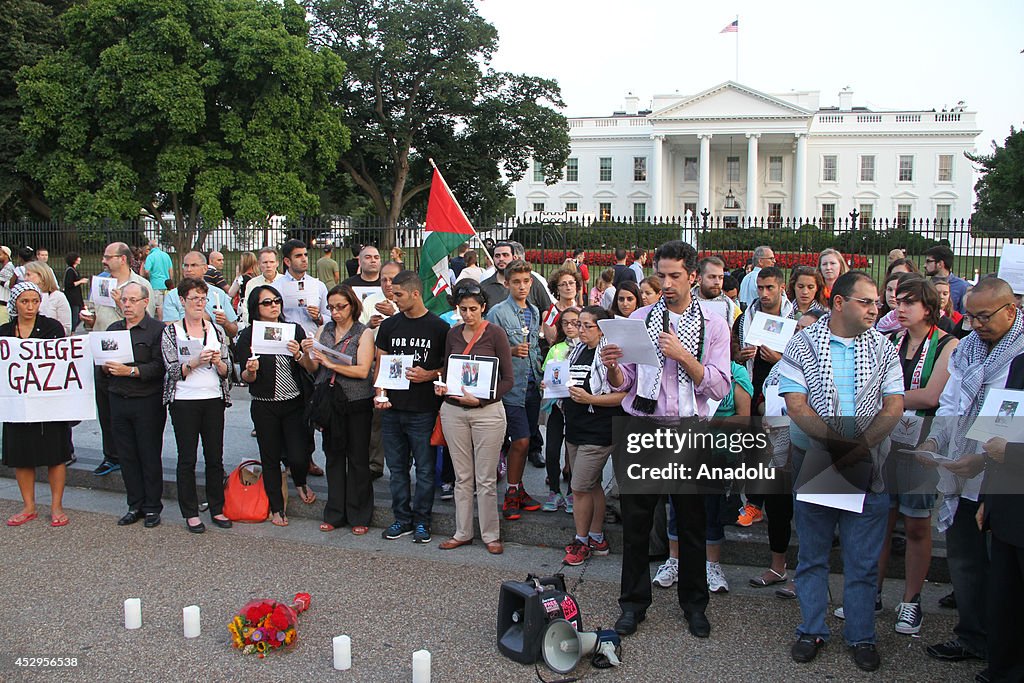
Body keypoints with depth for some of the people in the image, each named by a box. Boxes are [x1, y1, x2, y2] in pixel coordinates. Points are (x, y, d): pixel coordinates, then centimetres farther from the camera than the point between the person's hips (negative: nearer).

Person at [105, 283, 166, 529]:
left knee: (150, 456, 2)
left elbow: (159, 367, -15)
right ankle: (135, 505, 20)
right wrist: (105, 367, -5)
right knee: (127, 456, 10)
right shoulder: (113, 329, 15)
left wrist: (130, 371, -21)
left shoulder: (157, 330, -6)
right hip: (118, 400, 6)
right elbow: (102, 360, 16)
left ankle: (152, 507, 12)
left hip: (148, 401, -6)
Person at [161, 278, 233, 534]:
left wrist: (218, 362, -14)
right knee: (187, 459, 3)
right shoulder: (171, 331, 1)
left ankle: (217, 509, 18)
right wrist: (196, 361, -21)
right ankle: (190, 513, 13)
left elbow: (226, 371, 7)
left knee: (215, 457, 7)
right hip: (184, 401, -3)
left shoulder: (216, 330, 9)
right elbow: (173, 369, -7)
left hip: (214, 400, 3)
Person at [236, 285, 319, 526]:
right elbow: (246, 378, -2)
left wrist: (299, 355, -20)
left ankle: (300, 483, 29)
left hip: (295, 404, 1)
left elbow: (312, 368, 0)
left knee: (298, 457, -6)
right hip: (264, 406, -1)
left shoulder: (294, 330, 1)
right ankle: (276, 508, 26)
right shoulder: (248, 335, -3)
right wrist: (251, 371, -24)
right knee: (270, 458, 8)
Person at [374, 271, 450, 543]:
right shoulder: (389, 326, 8)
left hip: (423, 411, -4)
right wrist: (380, 393, -3)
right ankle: (402, 519, 24)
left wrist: (429, 375, -15)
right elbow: (380, 365, 11)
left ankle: (421, 521, 17)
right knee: (397, 468, 12)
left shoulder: (439, 328, -3)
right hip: (392, 409, 4)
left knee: (424, 470, 4)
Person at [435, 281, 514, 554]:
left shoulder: (495, 334, -6)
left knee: (486, 479, 2)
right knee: (462, 477, 11)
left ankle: (490, 535, 14)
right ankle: (463, 532, 21)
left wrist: (481, 399, -16)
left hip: (487, 411, -4)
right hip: (453, 410, 4)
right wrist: (441, 386, -3)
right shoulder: (453, 334, 8)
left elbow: (508, 379, -6)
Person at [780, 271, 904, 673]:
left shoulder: (883, 349, 6)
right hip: (813, 461, -1)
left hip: (868, 465, 1)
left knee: (863, 559, 6)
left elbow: (893, 407, -1)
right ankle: (812, 630, 22)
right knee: (812, 553, 9)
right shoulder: (803, 345, -1)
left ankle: (861, 636, 20)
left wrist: (862, 446, -14)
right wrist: (835, 442, -17)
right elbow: (796, 405, -8)